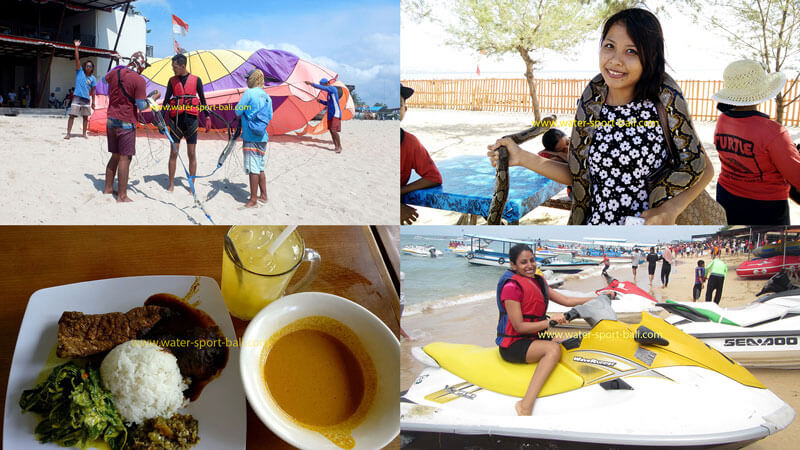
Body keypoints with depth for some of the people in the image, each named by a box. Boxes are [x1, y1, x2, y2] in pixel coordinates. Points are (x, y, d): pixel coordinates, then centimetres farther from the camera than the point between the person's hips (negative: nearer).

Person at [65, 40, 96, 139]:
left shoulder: (93, 78, 7)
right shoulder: (80, 72, 2)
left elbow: (93, 91, 10)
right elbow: (77, 60, -5)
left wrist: (93, 102, 7)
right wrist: (76, 47, -12)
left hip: (86, 99, 3)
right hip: (77, 97, -3)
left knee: (85, 117, 8)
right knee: (72, 115, -7)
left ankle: (84, 134, 18)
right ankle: (68, 133, -7)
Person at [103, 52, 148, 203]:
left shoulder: (115, 72, 5)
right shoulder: (139, 80, -14)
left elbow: (105, 78, 30)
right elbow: (141, 106, -16)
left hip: (111, 121, 7)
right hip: (126, 123, -7)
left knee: (115, 156, 18)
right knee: (125, 158, -4)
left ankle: (108, 188, 27)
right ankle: (122, 196, -3)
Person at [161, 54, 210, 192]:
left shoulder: (196, 80, 4)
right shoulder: (172, 81, 8)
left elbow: (202, 99, 10)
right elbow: (166, 100, 10)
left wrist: (207, 116, 5)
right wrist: (161, 119, 4)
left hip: (191, 118, -1)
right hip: (176, 119, 1)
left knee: (192, 154, 1)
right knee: (173, 153, 0)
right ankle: (171, 184, 8)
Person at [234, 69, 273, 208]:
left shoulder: (249, 93, -10)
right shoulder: (267, 96, 10)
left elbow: (237, 111, -9)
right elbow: (270, 116, 17)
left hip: (251, 136, -7)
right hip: (263, 137, 7)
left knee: (253, 168, -4)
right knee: (260, 168, 15)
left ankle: (253, 199, -2)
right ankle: (263, 195, 21)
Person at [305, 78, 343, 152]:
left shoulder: (332, 89, -11)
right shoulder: (329, 92, 16)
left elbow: (321, 87, -22)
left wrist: (311, 83, -17)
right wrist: (320, 101, 12)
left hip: (336, 114, -10)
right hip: (330, 114, 10)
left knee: (334, 131, -14)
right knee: (331, 130, 8)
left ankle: (339, 147, -7)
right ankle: (336, 146, 13)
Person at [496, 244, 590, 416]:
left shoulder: (538, 281, 14)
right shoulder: (511, 286, -14)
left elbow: (566, 300, 15)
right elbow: (519, 326, -16)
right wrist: (550, 321, -21)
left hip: (534, 338, 9)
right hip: (512, 344, -9)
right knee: (554, 349, -32)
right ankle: (526, 405, -41)